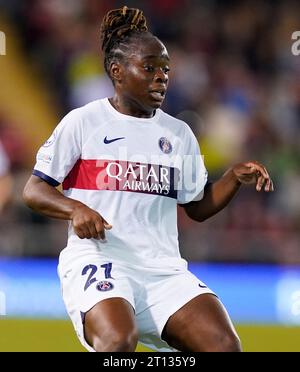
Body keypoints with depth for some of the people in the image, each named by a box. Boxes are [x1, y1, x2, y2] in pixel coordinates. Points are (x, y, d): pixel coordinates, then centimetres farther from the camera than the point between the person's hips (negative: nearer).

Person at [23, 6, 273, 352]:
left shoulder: (179, 133, 16)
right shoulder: (82, 122, 3)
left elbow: (198, 207, 22)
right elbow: (33, 190, 2)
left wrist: (234, 178, 3)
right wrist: (75, 209, -18)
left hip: (164, 269, 5)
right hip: (97, 262, -4)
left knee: (225, 345, -18)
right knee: (119, 342, -34)